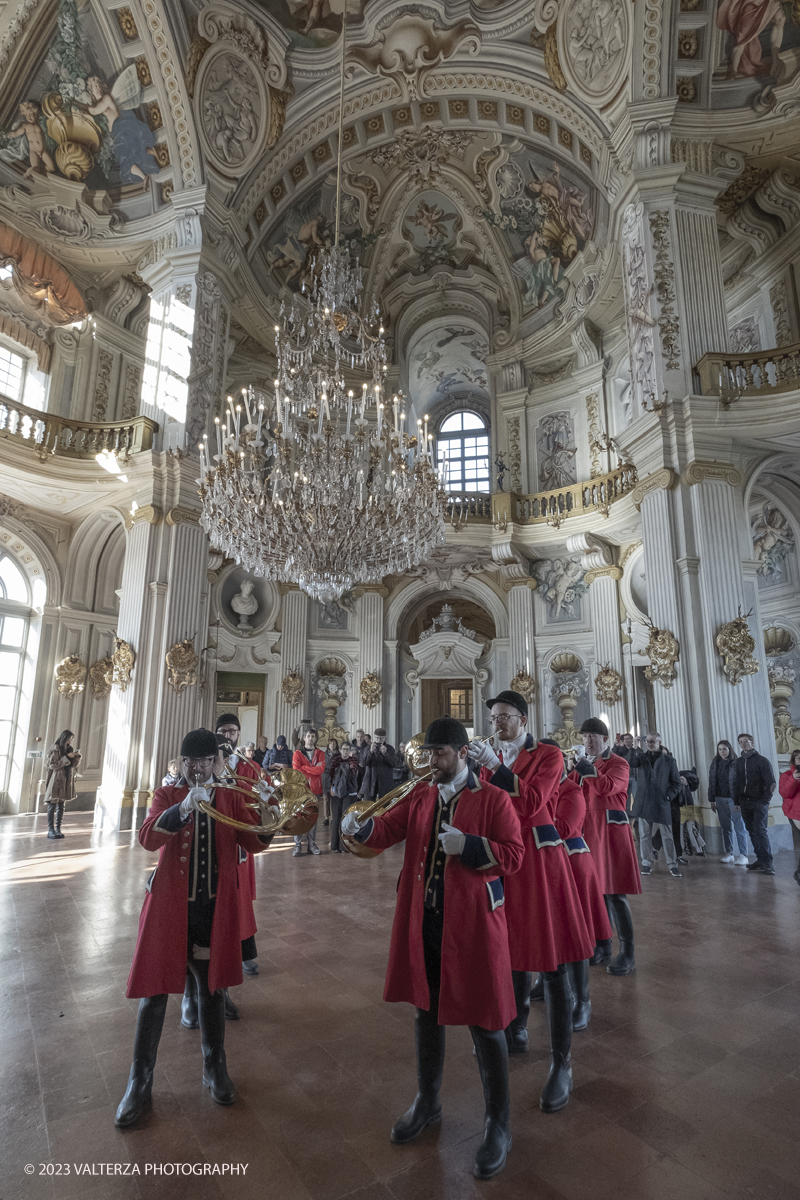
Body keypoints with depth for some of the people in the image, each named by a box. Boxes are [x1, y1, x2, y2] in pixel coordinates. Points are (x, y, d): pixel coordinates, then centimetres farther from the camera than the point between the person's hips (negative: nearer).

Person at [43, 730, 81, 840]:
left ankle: (58, 829, 10)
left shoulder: (70, 749, 12)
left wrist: (77, 756, -5)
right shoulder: (55, 749, -7)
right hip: (55, 780, -6)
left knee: (61, 806, 7)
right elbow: (52, 765, -12)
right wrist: (66, 758, -16)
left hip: (66, 781, 6)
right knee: (52, 805, -4)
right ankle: (50, 830, -2)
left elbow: (73, 765, 13)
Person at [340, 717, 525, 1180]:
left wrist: (468, 846, -26)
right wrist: (361, 828, -23)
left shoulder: (493, 799, -10)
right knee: (427, 1009, 22)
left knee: (484, 1023, 7)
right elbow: (388, 829, -2)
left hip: (472, 925, -5)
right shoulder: (421, 795, 5)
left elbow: (513, 855, -13)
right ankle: (427, 1103, 45)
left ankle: (499, 1126, 30)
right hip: (422, 924, 5)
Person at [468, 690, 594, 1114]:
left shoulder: (548, 755, -6)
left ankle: (561, 1063, 15)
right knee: (512, 949, 18)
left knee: (551, 960, 1)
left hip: (538, 858, -5)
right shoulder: (491, 757, 9)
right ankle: (516, 1032, 39)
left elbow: (532, 803, -20)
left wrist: (496, 766, -25)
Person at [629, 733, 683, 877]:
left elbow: (676, 782, 7)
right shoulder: (642, 757, 8)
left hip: (662, 804, -2)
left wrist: (668, 796, -5)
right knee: (644, 834, 7)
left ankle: (672, 864, 12)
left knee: (667, 835, 1)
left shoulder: (669, 760, 4)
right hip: (643, 803, 2)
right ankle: (646, 863, 16)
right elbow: (631, 762, -11)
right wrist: (635, 748, -23)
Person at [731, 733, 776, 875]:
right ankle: (761, 860, 13)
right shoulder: (738, 762, 12)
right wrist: (736, 801, 7)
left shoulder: (762, 760, -3)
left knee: (760, 830, -13)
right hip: (745, 803, 6)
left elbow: (771, 783, -7)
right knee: (752, 831, 7)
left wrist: (764, 801, -12)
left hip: (759, 803, -5)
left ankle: (767, 864, -13)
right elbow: (735, 783, 14)